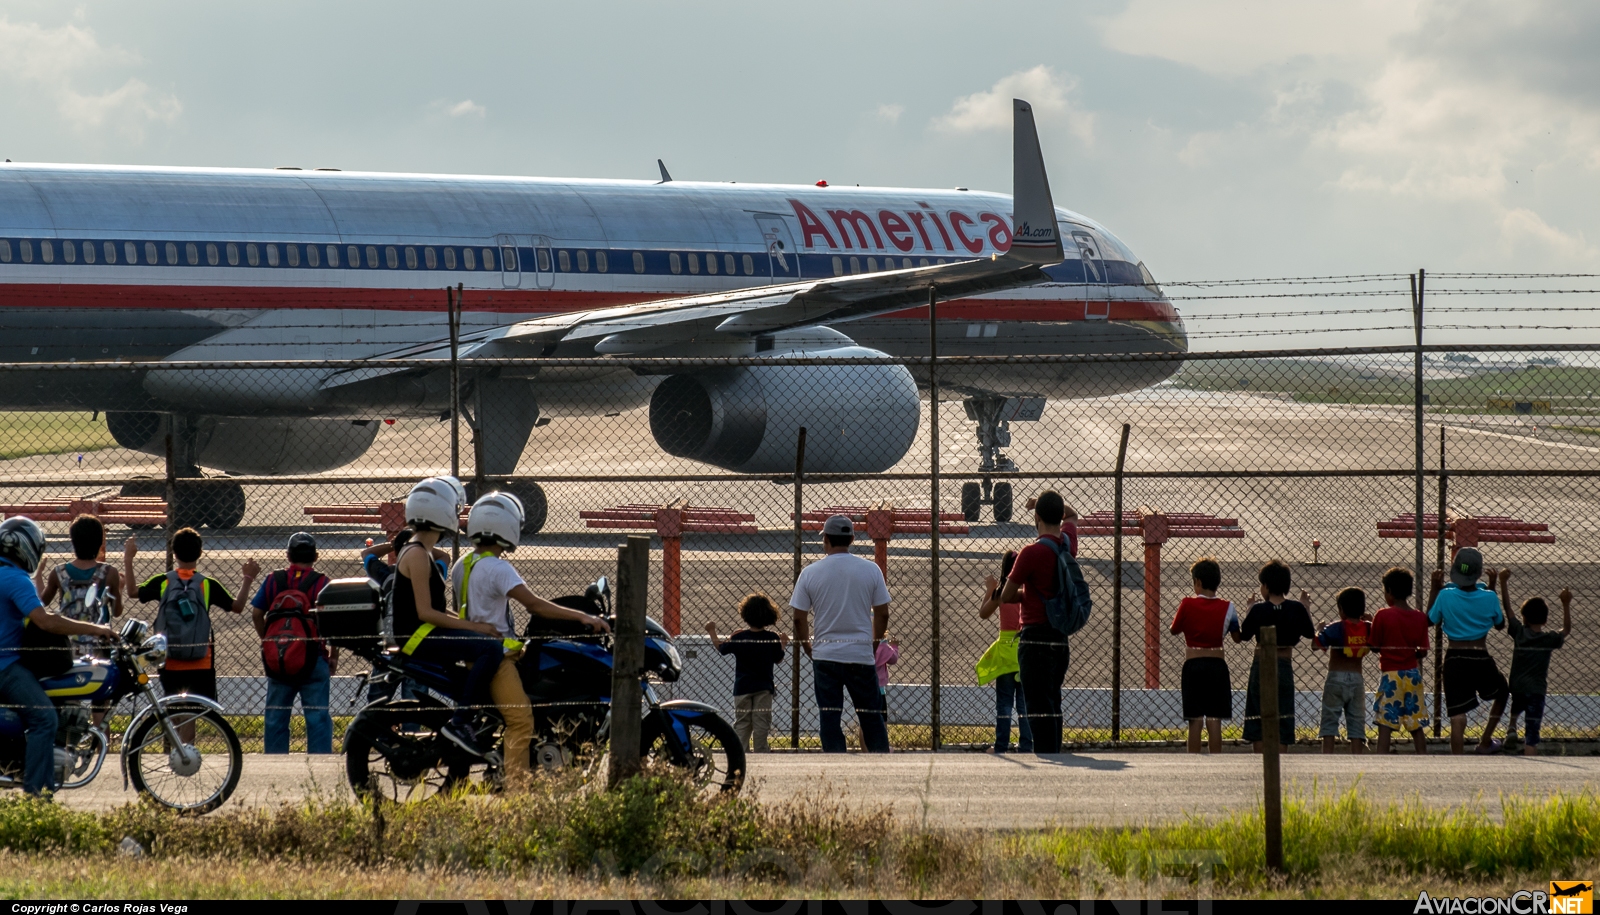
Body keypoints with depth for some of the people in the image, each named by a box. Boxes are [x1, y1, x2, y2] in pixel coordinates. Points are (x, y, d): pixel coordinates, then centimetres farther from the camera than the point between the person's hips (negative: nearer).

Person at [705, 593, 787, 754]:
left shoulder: (739, 637, -7)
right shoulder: (772, 639, -7)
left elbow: (721, 648, 8)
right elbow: (778, 659, 6)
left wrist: (712, 632, 24)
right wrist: (783, 644, 23)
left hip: (742, 688, 0)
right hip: (763, 689, 0)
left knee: (741, 723, 5)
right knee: (761, 723, 2)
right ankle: (759, 753, -1)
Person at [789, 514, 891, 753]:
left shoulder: (810, 573, -3)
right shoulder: (870, 570, -1)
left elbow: (799, 619, 1)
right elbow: (882, 614, 3)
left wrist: (809, 650, 16)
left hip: (825, 655, 0)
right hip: (861, 654, 0)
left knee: (829, 720, 3)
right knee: (872, 718, 7)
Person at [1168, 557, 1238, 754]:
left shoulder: (1187, 604, -7)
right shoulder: (1226, 607, -2)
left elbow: (1174, 630, 5)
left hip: (1193, 665, -1)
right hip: (1217, 665, 1)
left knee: (1195, 719, 3)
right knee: (1214, 719, 2)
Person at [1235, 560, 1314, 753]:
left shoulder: (1258, 610, -11)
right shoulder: (1296, 609, -6)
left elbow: (1243, 636, -2)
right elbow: (1311, 634, 6)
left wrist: (1249, 611, 10)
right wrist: (1305, 606, 16)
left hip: (1261, 665, -1)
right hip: (1285, 665, 1)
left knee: (1257, 721, 7)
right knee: (1282, 719, 7)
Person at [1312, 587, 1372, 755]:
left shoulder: (1336, 628, -11)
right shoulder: (1368, 629, 0)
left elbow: (1315, 644, -18)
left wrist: (1320, 629, 1)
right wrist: (1370, 620, 13)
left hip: (1336, 678, -3)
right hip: (1357, 680, 3)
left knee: (1329, 724, 2)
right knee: (1356, 724, 6)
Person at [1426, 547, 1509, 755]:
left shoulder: (1445, 596, -10)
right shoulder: (1488, 598, -6)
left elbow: (1430, 620, 7)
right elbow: (1500, 624, 13)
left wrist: (1435, 590, 11)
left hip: (1455, 660, -1)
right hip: (1481, 659, 1)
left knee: (1457, 717, -4)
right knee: (1502, 693, 31)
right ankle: (1485, 742, 34)